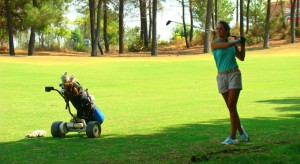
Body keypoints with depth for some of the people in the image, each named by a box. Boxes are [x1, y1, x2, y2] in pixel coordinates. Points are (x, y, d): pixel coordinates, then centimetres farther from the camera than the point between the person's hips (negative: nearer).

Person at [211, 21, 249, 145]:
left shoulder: (233, 43, 7)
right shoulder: (214, 43, -1)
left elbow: (241, 58, 19)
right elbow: (226, 45, -19)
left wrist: (242, 44, 11)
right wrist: (237, 41, -2)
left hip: (234, 75, -1)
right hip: (222, 77, 1)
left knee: (231, 107, -10)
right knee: (231, 108, 5)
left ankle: (232, 137, -9)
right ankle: (240, 130, 28)